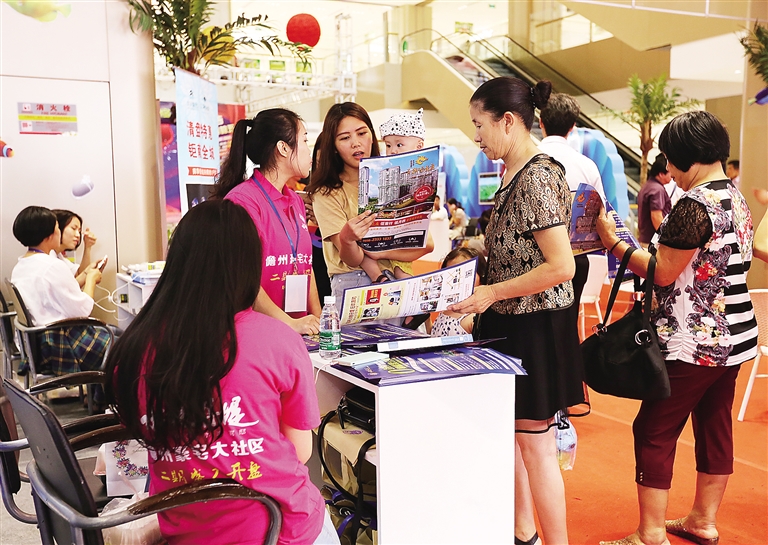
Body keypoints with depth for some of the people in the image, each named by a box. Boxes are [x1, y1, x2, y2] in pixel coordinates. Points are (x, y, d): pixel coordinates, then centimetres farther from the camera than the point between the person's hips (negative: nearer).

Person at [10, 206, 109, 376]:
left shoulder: (19, 268, 8)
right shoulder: (54, 266, -19)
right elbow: (81, 311, -16)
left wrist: (85, 275, 16)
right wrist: (91, 279, -2)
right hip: (64, 347, -9)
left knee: (113, 332, 21)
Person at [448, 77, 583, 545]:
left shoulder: (538, 177, -19)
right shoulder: (514, 174, 11)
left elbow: (561, 266, -25)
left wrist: (491, 293, -22)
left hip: (535, 326, -10)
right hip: (510, 322, 10)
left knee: (535, 441, 1)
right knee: (511, 432, 18)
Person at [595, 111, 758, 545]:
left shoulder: (696, 204, -20)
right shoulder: (737, 199, 10)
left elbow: (662, 272, -16)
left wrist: (614, 241, -7)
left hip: (694, 344, -10)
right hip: (734, 336, 10)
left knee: (654, 432, -1)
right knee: (715, 425, 16)